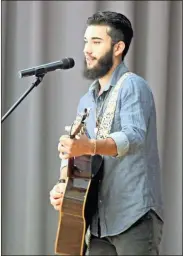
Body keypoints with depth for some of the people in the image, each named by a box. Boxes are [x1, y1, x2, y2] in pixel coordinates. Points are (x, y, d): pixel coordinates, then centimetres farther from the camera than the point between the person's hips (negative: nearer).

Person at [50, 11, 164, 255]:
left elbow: (133, 137, -24)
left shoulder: (133, 86, -7)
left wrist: (90, 147, -41)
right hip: (100, 219, 7)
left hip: (134, 216, -7)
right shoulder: (86, 100, 18)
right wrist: (63, 186, -6)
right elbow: (72, 151, 15)